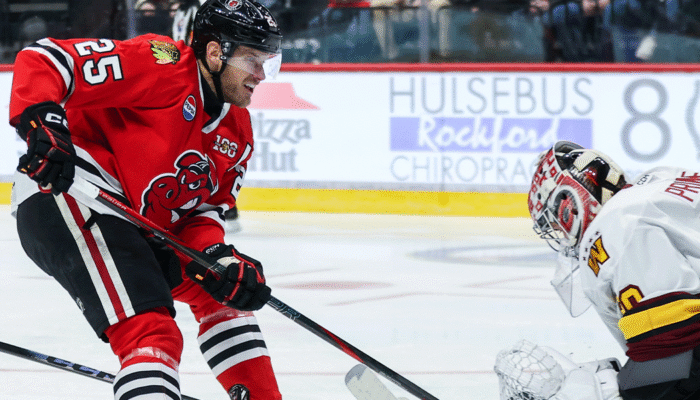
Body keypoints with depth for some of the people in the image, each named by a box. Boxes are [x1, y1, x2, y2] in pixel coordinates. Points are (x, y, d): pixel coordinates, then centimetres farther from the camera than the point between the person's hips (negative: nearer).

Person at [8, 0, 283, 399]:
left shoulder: (238, 132, 14)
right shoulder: (162, 64, -12)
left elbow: (204, 210, 13)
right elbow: (41, 59, -16)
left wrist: (218, 256, -8)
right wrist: (41, 123, -33)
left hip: (134, 223, 10)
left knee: (227, 289, 19)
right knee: (152, 332, -23)